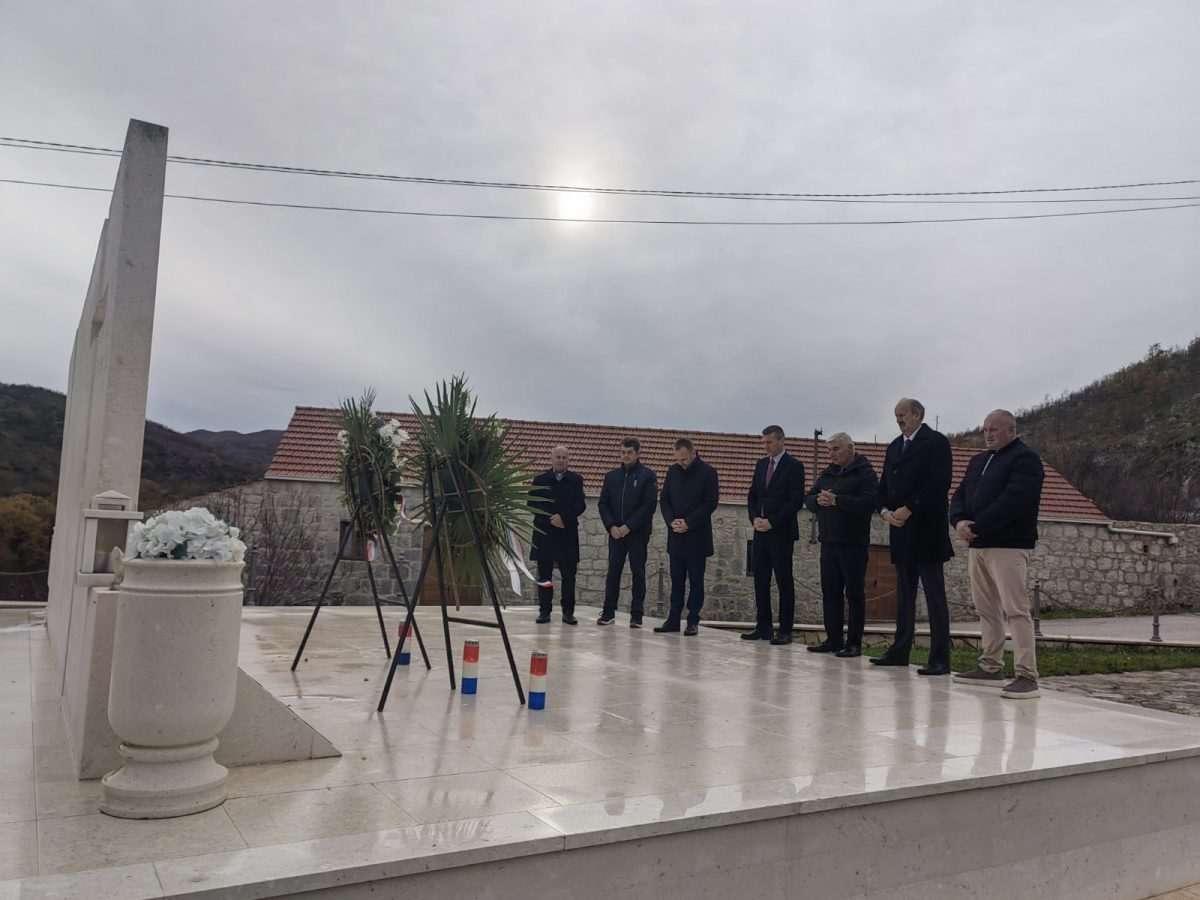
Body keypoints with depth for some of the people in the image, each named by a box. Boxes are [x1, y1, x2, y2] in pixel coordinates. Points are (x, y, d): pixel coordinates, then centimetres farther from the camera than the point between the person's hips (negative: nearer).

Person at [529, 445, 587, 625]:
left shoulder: (576, 480, 6)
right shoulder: (540, 480, 6)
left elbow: (580, 505, -1)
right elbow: (533, 504, 0)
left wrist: (563, 517, -15)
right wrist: (550, 520, -10)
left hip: (568, 533, 0)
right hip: (544, 532, 0)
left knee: (569, 574, -1)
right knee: (544, 574, 4)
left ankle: (568, 612, 7)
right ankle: (544, 611, 11)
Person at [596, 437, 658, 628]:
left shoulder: (648, 476, -2)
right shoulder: (612, 476, 10)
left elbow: (649, 505, -10)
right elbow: (603, 503, 8)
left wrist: (629, 526, -14)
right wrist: (611, 526, -6)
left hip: (638, 533, -3)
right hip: (615, 532, 3)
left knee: (638, 573, 2)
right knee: (613, 571, 3)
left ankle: (636, 615, 7)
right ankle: (608, 612, 9)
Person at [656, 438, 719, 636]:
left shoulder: (708, 472, -5)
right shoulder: (672, 471, 9)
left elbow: (711, 503, -9)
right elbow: (664, 500, 10)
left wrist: (688, 523, -14)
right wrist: (671, 521, -7)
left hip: (697, 536, -4)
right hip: (676, 535, 4)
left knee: (696, 581, 2)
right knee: (676, 579, 7)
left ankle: (693, 621, 7)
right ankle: (674, 619, 11)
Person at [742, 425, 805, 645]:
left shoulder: (794, 466, -5)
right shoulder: (761, 464, 15)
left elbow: (796, 500, -11)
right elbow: (752, 495, 16)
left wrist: (772, 522, -14)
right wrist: (755, 518, -1)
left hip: (781, 533, -6)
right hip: (761, 531, 6)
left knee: (784, 581, -1)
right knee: (760, 580, 6)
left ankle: (785, 630, 3)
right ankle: (763, 627, 13)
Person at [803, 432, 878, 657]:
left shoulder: (865, 473, -5)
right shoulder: (827, 474, 16)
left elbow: (869, 502, -19)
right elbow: (808, 499, 12)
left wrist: (837, 500, -21)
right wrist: (818, 500, -10)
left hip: (853, 544, -7)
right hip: (829, 542, 7)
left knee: (854, 593, 0)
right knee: (830, 592, 9)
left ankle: (854, 643, 5)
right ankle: (833, 640, 16)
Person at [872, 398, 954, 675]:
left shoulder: (936, 442, -5)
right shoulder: (894, 447, 18)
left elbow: (939, 484, -15)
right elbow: (884, 486, 16)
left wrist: (908, 510, -16)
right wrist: (885, 512, -2)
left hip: (926, 530, -7)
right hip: (901, 530, 7)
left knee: (935, 596, -5)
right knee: (904, 595, 12)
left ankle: (940, 659, -3)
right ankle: (900, 651, 18)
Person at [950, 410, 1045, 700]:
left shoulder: (1025, 459, -5)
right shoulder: (978, 461, 21)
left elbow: (1012, 501, -18)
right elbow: (960, 495, 14)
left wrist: (977, 526, -18)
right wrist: (959, 521, -8)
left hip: (1008, 546, -8)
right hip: (977, 545, 8)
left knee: (1015, 610, -12)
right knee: (986, 609, 12)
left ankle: (1027, 676, -11)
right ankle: (991, 667, 21)